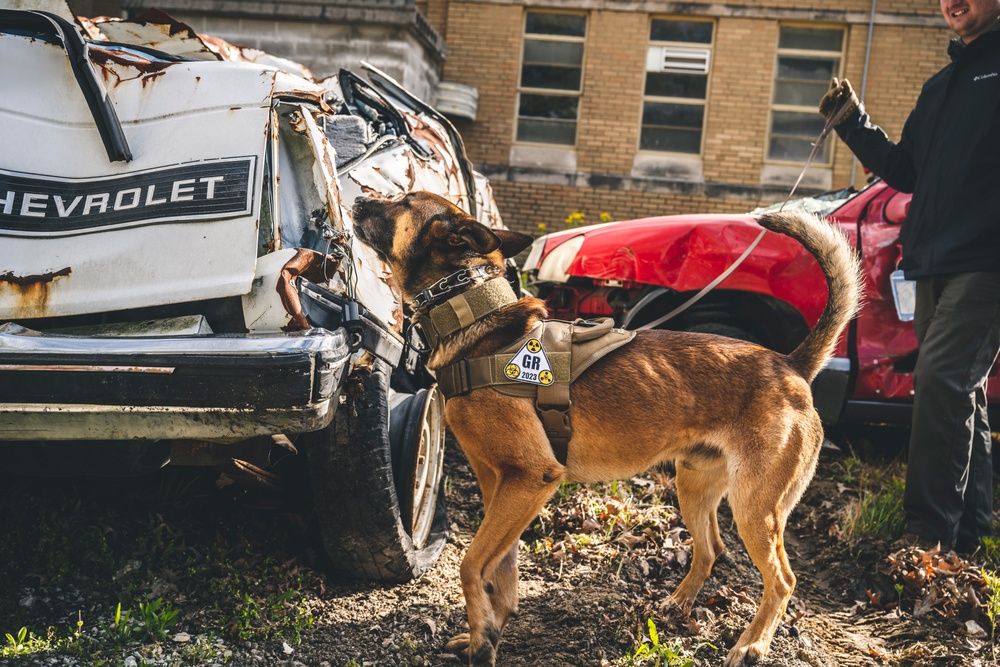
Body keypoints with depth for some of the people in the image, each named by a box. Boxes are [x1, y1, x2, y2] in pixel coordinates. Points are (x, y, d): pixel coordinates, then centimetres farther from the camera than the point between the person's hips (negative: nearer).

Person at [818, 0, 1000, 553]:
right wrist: (853, 126, 15)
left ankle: (929, 533, -12)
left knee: (941, 378, -17)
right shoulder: (941, 85, 22)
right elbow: (905, 172, 24)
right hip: (936, 267, 8)